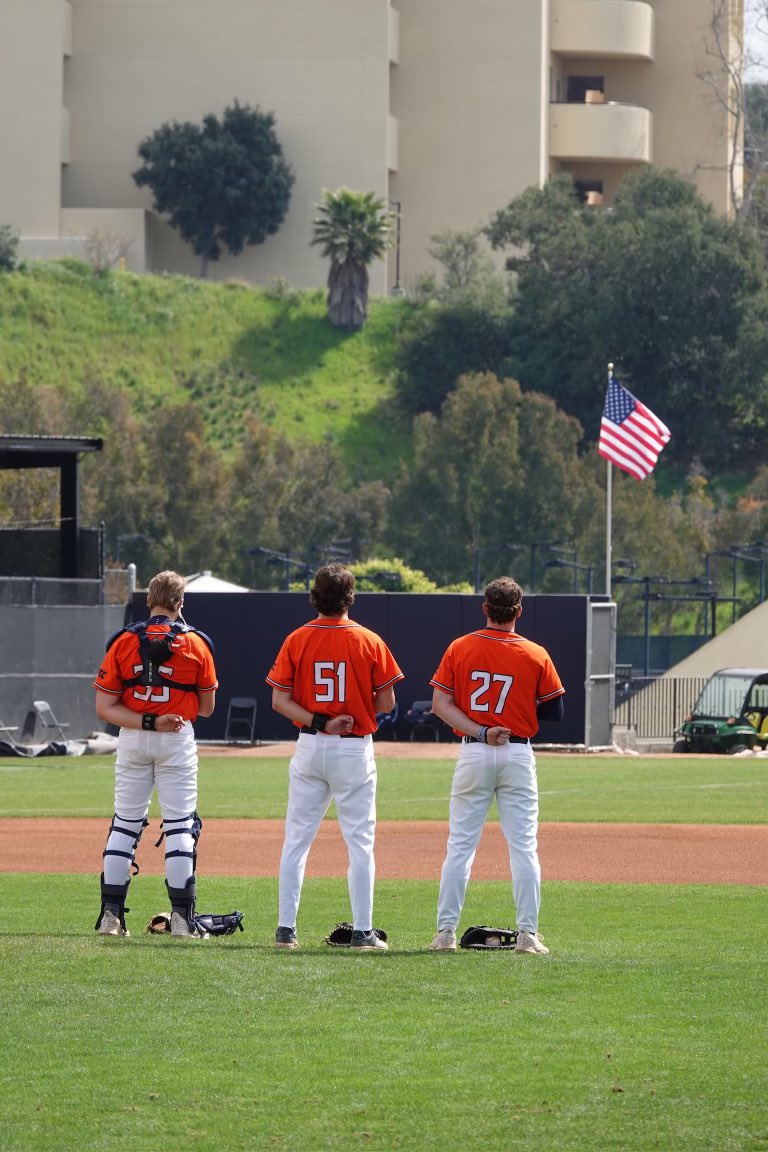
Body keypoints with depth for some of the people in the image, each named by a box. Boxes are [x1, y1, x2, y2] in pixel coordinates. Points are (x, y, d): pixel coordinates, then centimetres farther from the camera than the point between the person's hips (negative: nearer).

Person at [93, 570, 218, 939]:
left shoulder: (123, 642, -1)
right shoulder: (196, 644, -2)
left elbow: (104, 707, -7)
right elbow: (207, 707, 4)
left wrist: (147, 722, -12)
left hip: (132, 739, 1)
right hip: (178, 742, -1)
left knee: (125, 823, 9)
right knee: (180, 825, 1)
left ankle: (111, 912, 6)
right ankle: (182, 917, -3)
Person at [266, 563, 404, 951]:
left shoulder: (296, 640, -2)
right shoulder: (369, 642, -6)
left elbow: (279, 700, -6)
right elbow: (386, 703, -4)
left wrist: (319, 723, -10)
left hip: (309, 746, 2)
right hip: (355, 750, -2)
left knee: (297, 839, 8)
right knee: (360, 842, 3)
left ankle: (286, 929, 7)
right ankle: (363, 931, 1)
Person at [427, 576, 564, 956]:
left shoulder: (459, 649, 0)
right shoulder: (536, 656, -3)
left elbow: (441, 704, -6)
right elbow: (555, 711, 1)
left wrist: (480, 732, -10)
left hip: (472, 754, 1)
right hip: (518, 754, -1)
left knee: (460, 845, 5)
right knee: (523, 847, 2)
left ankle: (446, 932, 2)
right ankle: (527, 934, -2)